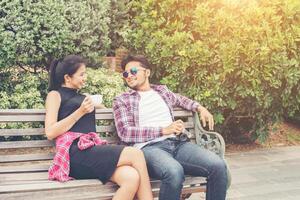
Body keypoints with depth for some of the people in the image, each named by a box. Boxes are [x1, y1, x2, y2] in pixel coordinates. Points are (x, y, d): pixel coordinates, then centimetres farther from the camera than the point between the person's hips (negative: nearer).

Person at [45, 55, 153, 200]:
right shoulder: (55, 95, 11)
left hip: (93, 149, 6)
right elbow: (50, 132, -3)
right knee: (136, 154, -24)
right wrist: (80, 112, -6)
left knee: (132, 177, -26)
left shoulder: (83, 97, 30)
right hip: (76, 153, -6)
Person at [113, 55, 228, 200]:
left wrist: (200, 108, 25)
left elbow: (180, 100, 44)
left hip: (178, 143, 5)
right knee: (174, 172, -39)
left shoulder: (161, 90, 23)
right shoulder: (122, 100, 8)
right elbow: (125, 133, -5)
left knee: (218, 166, -22)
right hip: (148, 147, -4)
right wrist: (164, 130, -11)